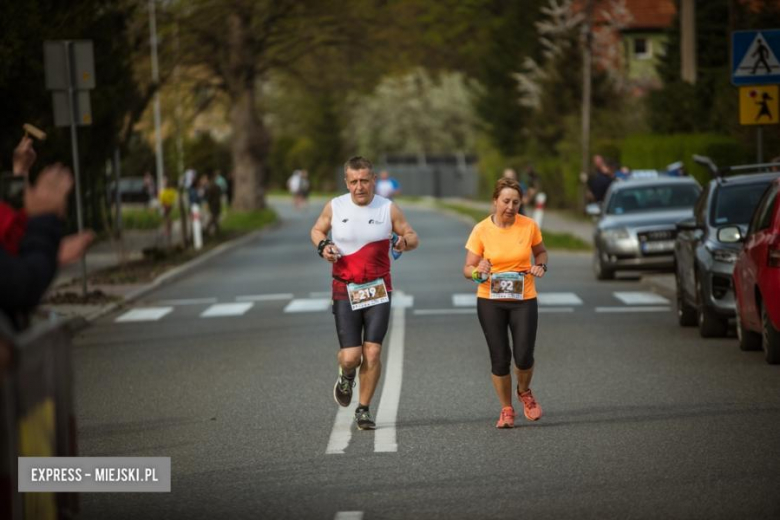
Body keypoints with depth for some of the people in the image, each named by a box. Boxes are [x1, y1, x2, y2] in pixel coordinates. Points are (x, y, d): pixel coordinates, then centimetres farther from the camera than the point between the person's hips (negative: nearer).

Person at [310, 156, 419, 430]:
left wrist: (406, 242, -16)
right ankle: (346, 376, 30)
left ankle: (363, 409, 10)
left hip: (378, 289, 0)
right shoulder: (334, 207, 0)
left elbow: (412, 237, 8)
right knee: (350, 357, -8)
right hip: (345, 291, 0)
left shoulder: (388, 209, -1)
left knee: (372, 352, -7)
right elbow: (317, 230, 16)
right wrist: (322, 246, -6)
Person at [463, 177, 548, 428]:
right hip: (490, 301, 0)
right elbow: (468, 268, -4)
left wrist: (540, 266, -6)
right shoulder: (481, 230, -8)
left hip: (524, 299, 0)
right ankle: (506, 409, 19)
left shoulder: (529, 226, -4)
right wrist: (478, 271, -27)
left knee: (524, 356, -8)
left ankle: (524, 392, 25)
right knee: (500, 358, -1)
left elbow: (541, 251, 15)